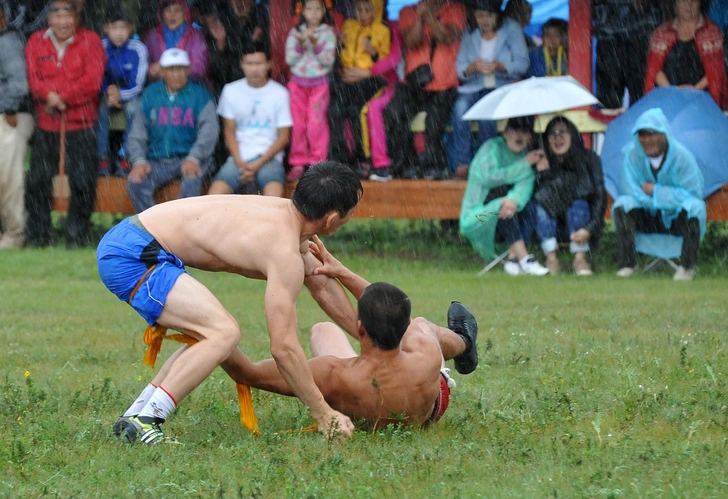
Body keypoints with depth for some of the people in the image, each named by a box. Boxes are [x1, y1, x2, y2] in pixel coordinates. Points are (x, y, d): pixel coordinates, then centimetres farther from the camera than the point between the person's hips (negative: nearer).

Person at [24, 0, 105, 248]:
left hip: (81, 123, -2)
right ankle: (37, 235, 10)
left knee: (82, 181, -5)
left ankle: (77, 234, 6)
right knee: (38, 179, 1)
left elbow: (92, 81, -10)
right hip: (47, 123, 2)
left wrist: (59, 97, -12)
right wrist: (50, 95, -21)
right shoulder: (36, 42, 7)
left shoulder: (90, 41, 0)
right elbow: (32, 78, -2)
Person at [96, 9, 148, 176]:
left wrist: (120, 94, -38)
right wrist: (108, 94, -32)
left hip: (129, 94, -1)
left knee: (133, 108, -35)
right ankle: (102, 158, -26)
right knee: (99, 107, -33)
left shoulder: (138, 49, -18)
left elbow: (138, 85, -18)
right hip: (104, 94, 1)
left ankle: (128, 158, -24)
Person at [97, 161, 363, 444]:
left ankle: (133, 418, 17)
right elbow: (283, 347, -18)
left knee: (211, 338, 18)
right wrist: (323, 414, -11)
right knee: (225, 334, -18)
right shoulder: (285, 255, -17)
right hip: (132, 257, -10)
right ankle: (143, 422, -19)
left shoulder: (284, 212, 12)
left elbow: (323, 285, 28)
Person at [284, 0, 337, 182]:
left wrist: (315, 44, -20)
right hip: (298, 83, 2)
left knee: (316, 124, -9)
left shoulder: (328, 33, 0)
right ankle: (298, 164, 7)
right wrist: (301, 42, -17)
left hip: (319, 83, -2)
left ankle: (318, 164, -2)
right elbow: (290, 59, -2)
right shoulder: (295, 32, 4)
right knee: (298, 124, 1)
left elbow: (328, 60, -7)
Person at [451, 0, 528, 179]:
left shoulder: (511, 29, 4)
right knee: (460, 106, -32)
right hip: (474, 87, 3)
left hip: (503, 86, -3)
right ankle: (462, 162, -28)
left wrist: (499, 66, -22)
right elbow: (460, 69, 4)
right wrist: (474, 67, -19)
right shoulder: (470, 36, 12)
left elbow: (522, 64, -3)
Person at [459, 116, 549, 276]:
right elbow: (490, 178, -25)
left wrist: (514, 200, -37)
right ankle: (525, 260, -41)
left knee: (528, 207, -22)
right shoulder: (492, 148, -8)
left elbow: (526, 184, -13)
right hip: (476, 219, -5)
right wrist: (525, 164, -19)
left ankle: (513, 259, -32)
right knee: (503, 206, -34)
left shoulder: (524, 155, 6)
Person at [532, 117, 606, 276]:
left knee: (579, 204, -33)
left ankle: (580, 257, -35)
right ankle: (551, 257, -33)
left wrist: (590, 228, -25)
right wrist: (541, 174, -23)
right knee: (542, 204, -28)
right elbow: (536, 196, -7)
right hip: (551, 222, 2)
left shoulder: (589, 159, -6)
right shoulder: (544, 163, -3)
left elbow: (600, 197, -11)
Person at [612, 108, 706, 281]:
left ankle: (687, 266, -26)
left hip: (679, 220, -2)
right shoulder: (633, 154, -10)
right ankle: (627, 263, -20)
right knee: (622, 204, -24)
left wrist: (655, 191, -21)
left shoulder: (681, 156, -18)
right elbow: (632, 191, -12)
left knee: (694, 206, -34)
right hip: (650, 219, 2)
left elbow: (693, 194, -19)